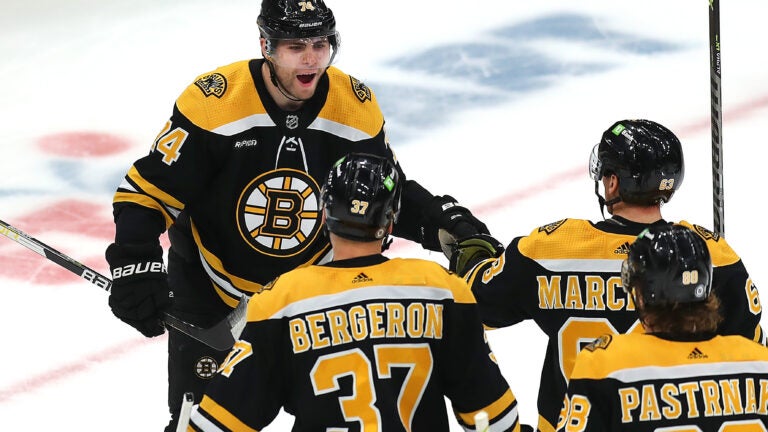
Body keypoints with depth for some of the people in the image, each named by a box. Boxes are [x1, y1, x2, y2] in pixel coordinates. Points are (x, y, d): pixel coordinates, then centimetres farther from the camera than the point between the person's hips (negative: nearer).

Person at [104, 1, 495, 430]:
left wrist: (442, 221, -13)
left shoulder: (357, 106, -11)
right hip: (210, 295, -3)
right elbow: (147, 190, -19)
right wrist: (136, 268, -29)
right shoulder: (211, 102, -24)